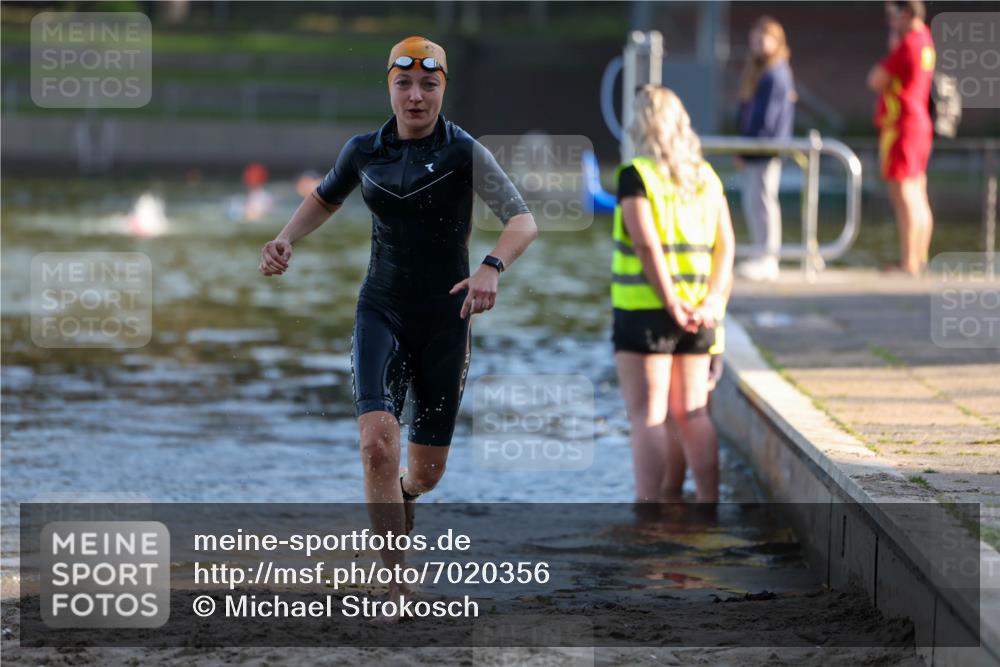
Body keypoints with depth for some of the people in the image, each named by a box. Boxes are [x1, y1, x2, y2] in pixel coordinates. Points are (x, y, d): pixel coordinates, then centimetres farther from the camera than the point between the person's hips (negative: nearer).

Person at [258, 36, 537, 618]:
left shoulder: (465, 153, -11)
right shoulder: (364, 151, 0)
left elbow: (524, 221, -20)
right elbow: (325, 200, 21)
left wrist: (491, 268, -39)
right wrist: (286, 240, 2)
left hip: (445, 318, -1)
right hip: (382, 311, 1)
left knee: (427, 470, 6)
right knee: (378, 441, -22)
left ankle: (402, 494, 47)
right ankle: (399, 592, -17)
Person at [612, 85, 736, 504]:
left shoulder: (636, 176, -9)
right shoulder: (707, 177, 9)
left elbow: (648, 244, -18)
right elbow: (726, 245, 3)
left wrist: (671, 303, -17)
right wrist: (713, 300, -4)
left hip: (645, 310, -5)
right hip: (698, 315, 5)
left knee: (648, 416, -3)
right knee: (691, 414, 13)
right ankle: (708, 504, 13)